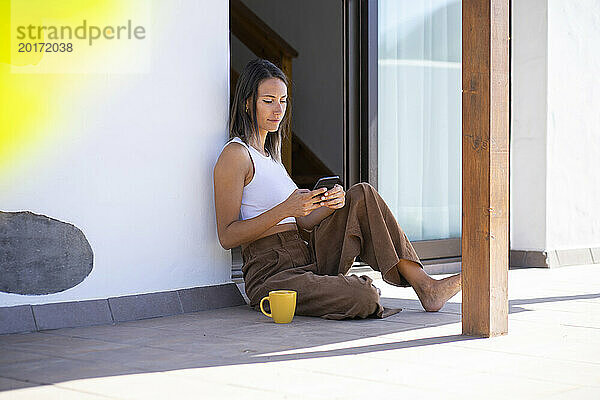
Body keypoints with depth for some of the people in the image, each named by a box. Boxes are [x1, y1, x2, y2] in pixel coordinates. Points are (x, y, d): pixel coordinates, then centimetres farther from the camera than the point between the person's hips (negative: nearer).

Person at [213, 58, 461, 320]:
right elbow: (227, 236, -15)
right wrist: (285, 209, -24)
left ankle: (425, 287, -4)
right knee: (364, 299, -31)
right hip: (270, 276, -9)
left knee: (362, 195, -4)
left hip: (307, 262, 9)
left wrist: (331, 204, -4)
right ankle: (364, 287, 6)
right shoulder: (235, 154, -7)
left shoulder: (269, 154, 21)